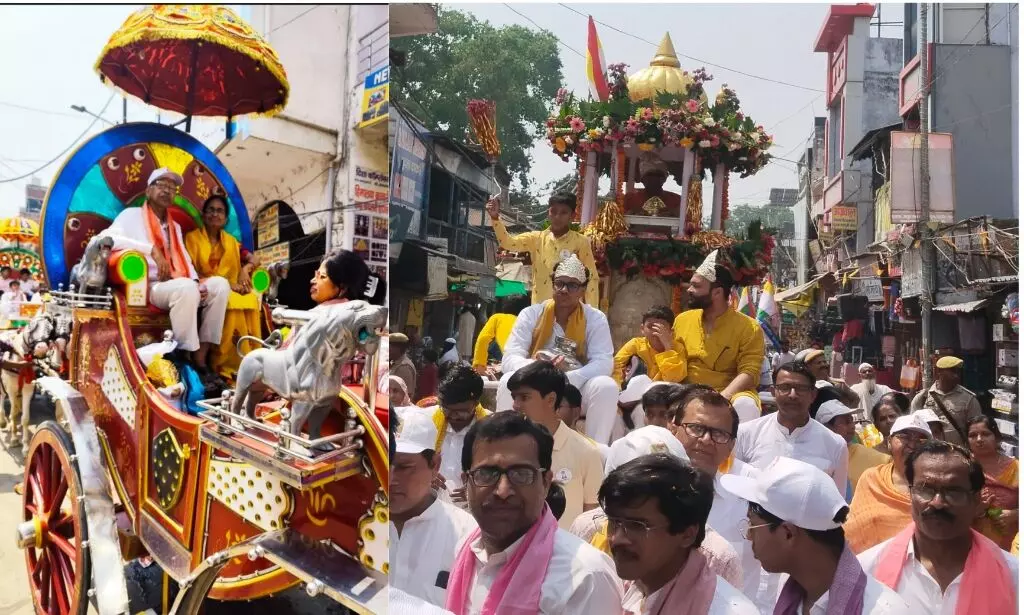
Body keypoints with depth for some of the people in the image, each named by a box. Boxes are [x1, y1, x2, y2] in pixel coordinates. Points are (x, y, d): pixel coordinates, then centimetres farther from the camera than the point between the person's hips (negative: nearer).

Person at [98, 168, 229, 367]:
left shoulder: (175, 227, 26)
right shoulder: (132, 215, 4)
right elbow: (105, 238, -14)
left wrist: (196, 283, -5)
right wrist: (152, 249, -22)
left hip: (180, 287, 7)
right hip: (149, 287, -7)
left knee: (220, 284, -18)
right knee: (186, 287, -36)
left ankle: (202, 354, -23)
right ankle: (190, 359, -33)